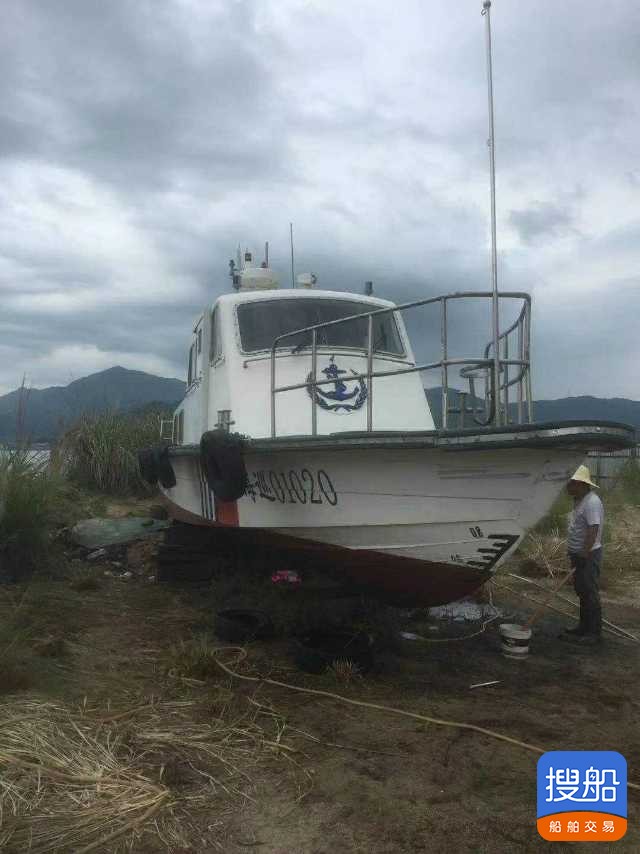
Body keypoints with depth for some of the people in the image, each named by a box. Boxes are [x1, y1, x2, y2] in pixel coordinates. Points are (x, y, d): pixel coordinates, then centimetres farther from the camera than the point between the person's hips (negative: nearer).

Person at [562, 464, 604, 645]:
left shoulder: (592, 502, -19)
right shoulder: (579, 501, 14)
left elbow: (593, 530, -25)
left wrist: (584, 555, -25)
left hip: (588, 555, -10)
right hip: (578, 555, 10)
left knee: (590, 593, -4)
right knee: (582, 592, 17)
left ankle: (594, 632, 3)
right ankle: (584, 627, 27)